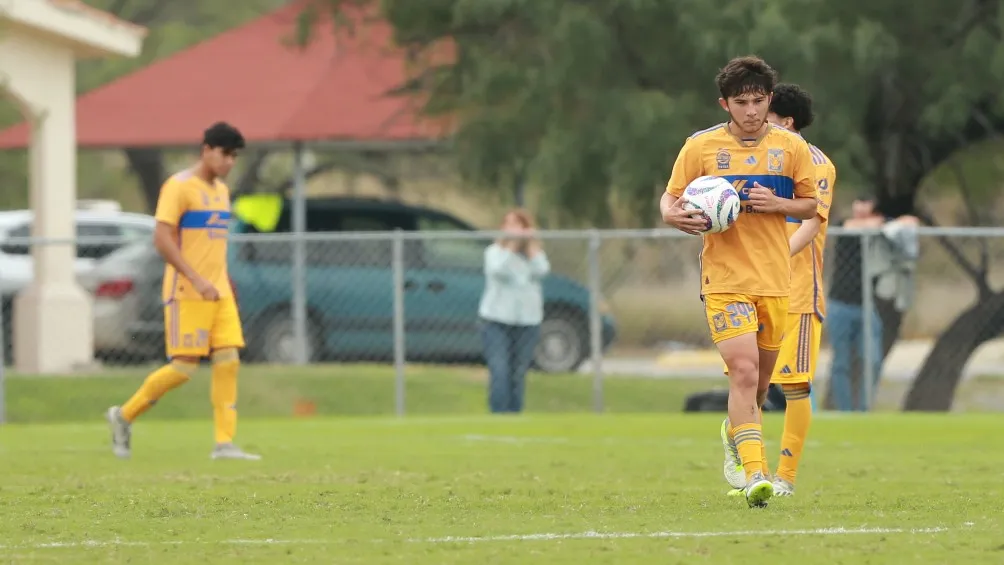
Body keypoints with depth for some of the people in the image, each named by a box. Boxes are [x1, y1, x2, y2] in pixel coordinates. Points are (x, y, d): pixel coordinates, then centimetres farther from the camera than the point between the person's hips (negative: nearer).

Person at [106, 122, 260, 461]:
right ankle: (124, 416, 8)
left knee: (228, 362, -3)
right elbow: (162, 239, -17)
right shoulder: (178, 187, -10)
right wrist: (196, 280, -23)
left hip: (219, 293, 8)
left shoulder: (221, 190, 17)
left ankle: (225, 444, -5)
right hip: (186, 294, -8)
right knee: (184, 368, -9)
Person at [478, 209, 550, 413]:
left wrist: (530, 243, -7)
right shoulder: (494, 251, 3)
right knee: (500, 371, -15)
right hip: (497, 320, -3)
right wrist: (511, 244, -13)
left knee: (518, 374, 4)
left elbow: (542, 271, -10)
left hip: (527, 321, 3)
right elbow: (498, 269, -18)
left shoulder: (535, 252, 10)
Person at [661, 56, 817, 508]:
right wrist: (675, 216, -16)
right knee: (744, 373, -19)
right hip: (724, 279, -3)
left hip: (775, 280, 3)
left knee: (760, 383, 11)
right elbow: (669, 199, 7)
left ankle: (736, 433, 39)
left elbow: (810, 205, 12)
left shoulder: (792, 147, 4)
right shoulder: (700, 147, -1)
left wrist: (778, 204, -9)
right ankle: (754, 474, -23)